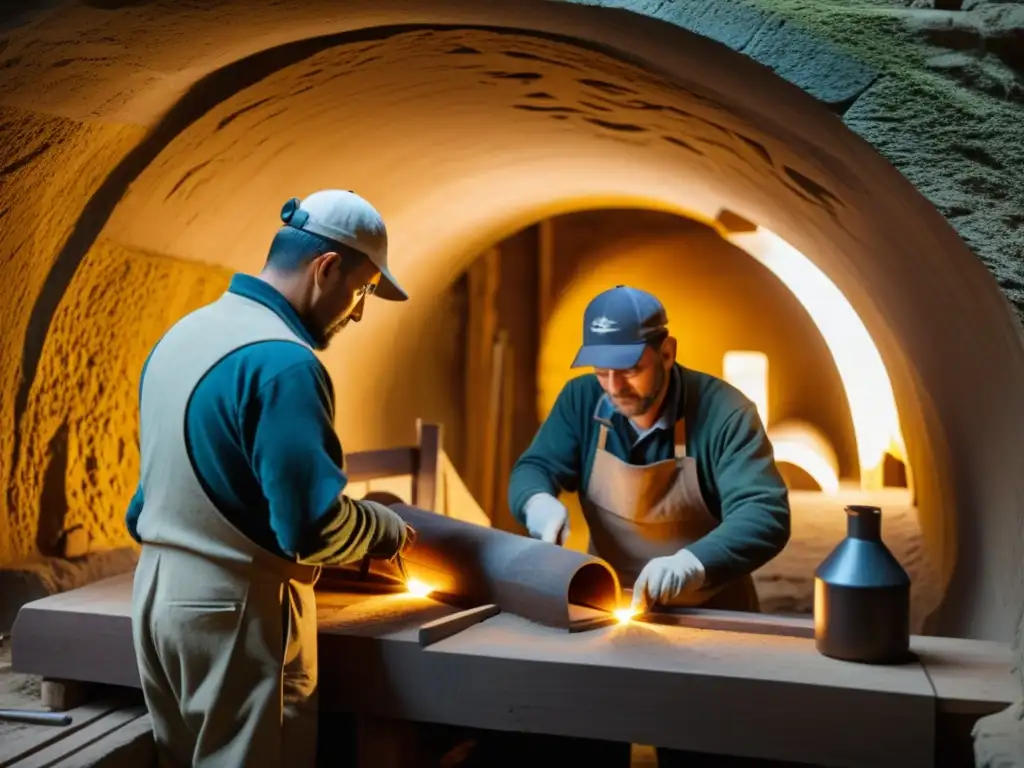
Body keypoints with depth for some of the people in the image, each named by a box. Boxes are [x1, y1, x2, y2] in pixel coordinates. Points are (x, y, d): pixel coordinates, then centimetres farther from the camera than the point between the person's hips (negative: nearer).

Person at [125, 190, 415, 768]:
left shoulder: (183, 332, 9)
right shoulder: (282, 361, -21)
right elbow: (315, 527, -22)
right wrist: (392, 530, -6)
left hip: (158, 590, 9)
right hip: (234, 607, -9)